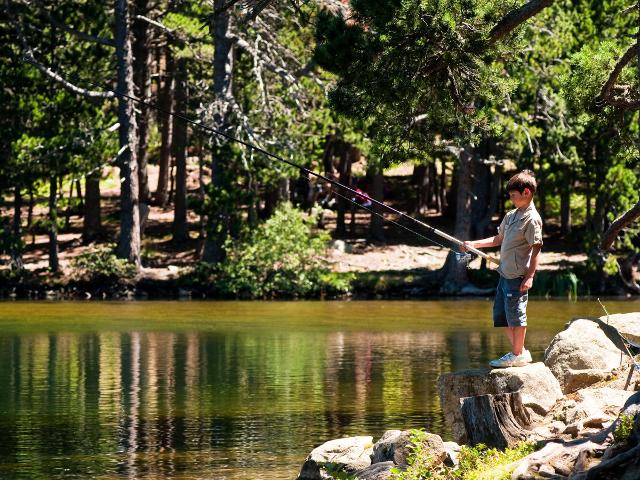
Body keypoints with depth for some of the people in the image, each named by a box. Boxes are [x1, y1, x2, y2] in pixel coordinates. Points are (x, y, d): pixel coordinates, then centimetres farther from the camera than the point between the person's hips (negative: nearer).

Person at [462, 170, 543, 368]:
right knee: (500, 315, 13)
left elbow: (536, 249, -15)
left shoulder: (532, 219, -12)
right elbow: (498, 239, 25)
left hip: (518, 277, -10)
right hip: (505, 274, 10)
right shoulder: (511, 215, 14)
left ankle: (517, 354, 4)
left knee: (515, 314, -5)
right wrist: (474, 244, 18)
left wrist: (530, 276, -20)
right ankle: (520, 351, 20)